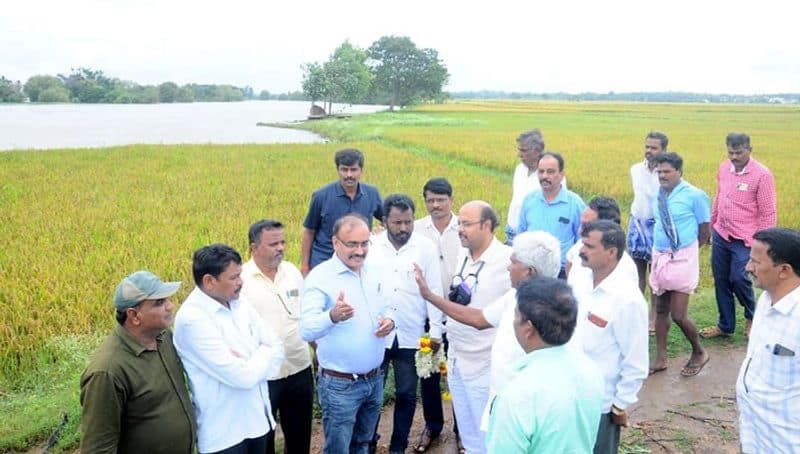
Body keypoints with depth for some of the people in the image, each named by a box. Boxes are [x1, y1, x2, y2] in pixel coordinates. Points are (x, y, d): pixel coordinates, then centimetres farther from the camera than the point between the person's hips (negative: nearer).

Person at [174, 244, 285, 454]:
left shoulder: (238, 303, 2)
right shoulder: (192, 318, -22)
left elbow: (278, 349, 1)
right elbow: (243, 376, -26)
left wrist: (249, 364, -16)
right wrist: (263, 356, -7)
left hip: (257, 418, 7)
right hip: (223, 432, -7)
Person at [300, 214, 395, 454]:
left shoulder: (375, 272, 2)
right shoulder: (320, 276, -17)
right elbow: (306, 330, -27)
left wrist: (389, 321, -8)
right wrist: (333, 316, -48)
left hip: (374, 379, 6)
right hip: (340, 384, -6)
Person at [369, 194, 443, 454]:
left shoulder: (426, 247, -6)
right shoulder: (371, 245, -4)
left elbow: (434, 290, -2)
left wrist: (436, 330, -2)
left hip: (411, 336, 0)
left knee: (406, 394, 11)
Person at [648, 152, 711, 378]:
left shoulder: (695, 196, -13)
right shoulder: (658, 195, 4)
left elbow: (704, 233, -6)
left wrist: (684, 251, 2)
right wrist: (659, 252, 6)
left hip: (682, 259, -6)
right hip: (660, 257, 6)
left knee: (678, 315, -4)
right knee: (660, 310, 13)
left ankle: (699, 353, 23)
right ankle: (660, 359, 25)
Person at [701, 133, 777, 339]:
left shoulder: (762, 175, -14)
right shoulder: (723, 168, 3)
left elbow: (768, 212, -11)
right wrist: (710, 226, 17)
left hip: (744, 240, -6)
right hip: (720, 236, 6)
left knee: (738, 279, -10)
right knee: (721, 281, 10)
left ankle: (751, 317, 20)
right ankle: (725, 325, 25)